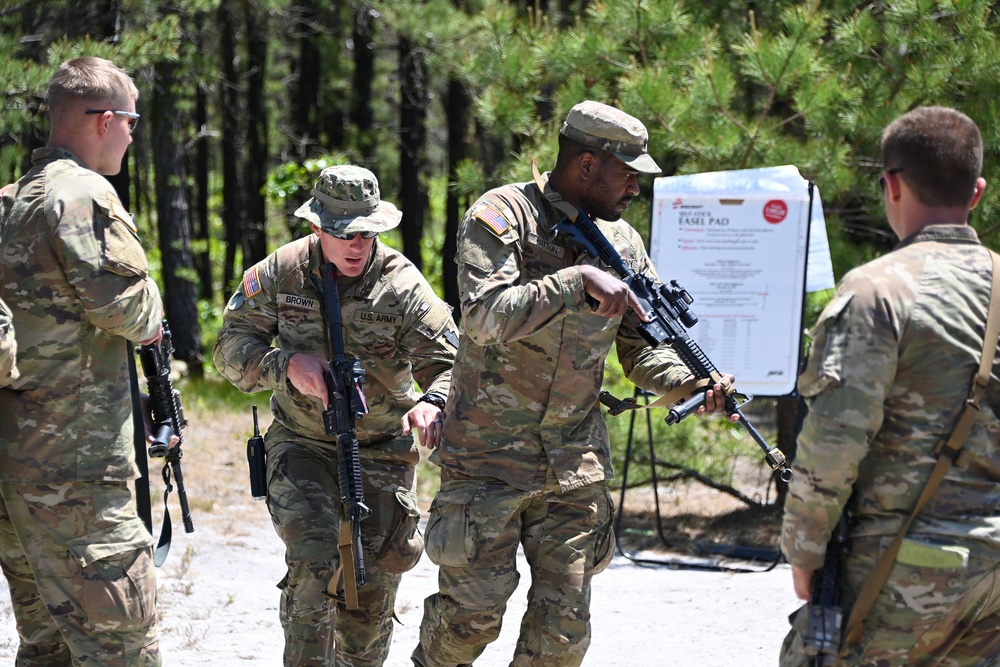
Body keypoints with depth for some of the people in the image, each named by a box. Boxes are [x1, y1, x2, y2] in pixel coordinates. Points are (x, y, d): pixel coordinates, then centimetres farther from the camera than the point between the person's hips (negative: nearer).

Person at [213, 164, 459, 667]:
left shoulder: (403, 285, -12)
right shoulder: (279, 274, -8)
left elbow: (451, 362, -16)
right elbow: (231, 347, -3)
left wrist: (432, 403, -39)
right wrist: (286, 364, -22)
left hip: (381, 453, 1)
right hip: (301, 448, -1)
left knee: (374, 584, 8)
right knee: (314, 558, -21)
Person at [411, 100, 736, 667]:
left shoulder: (622, 241, 7)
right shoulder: (502, 216, -10)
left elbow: (641, 347, 9)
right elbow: (486, 316, -24)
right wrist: (578, 280, -29)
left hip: (576, 466, 5)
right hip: (489, 455, -5)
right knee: (474, 613, -2)